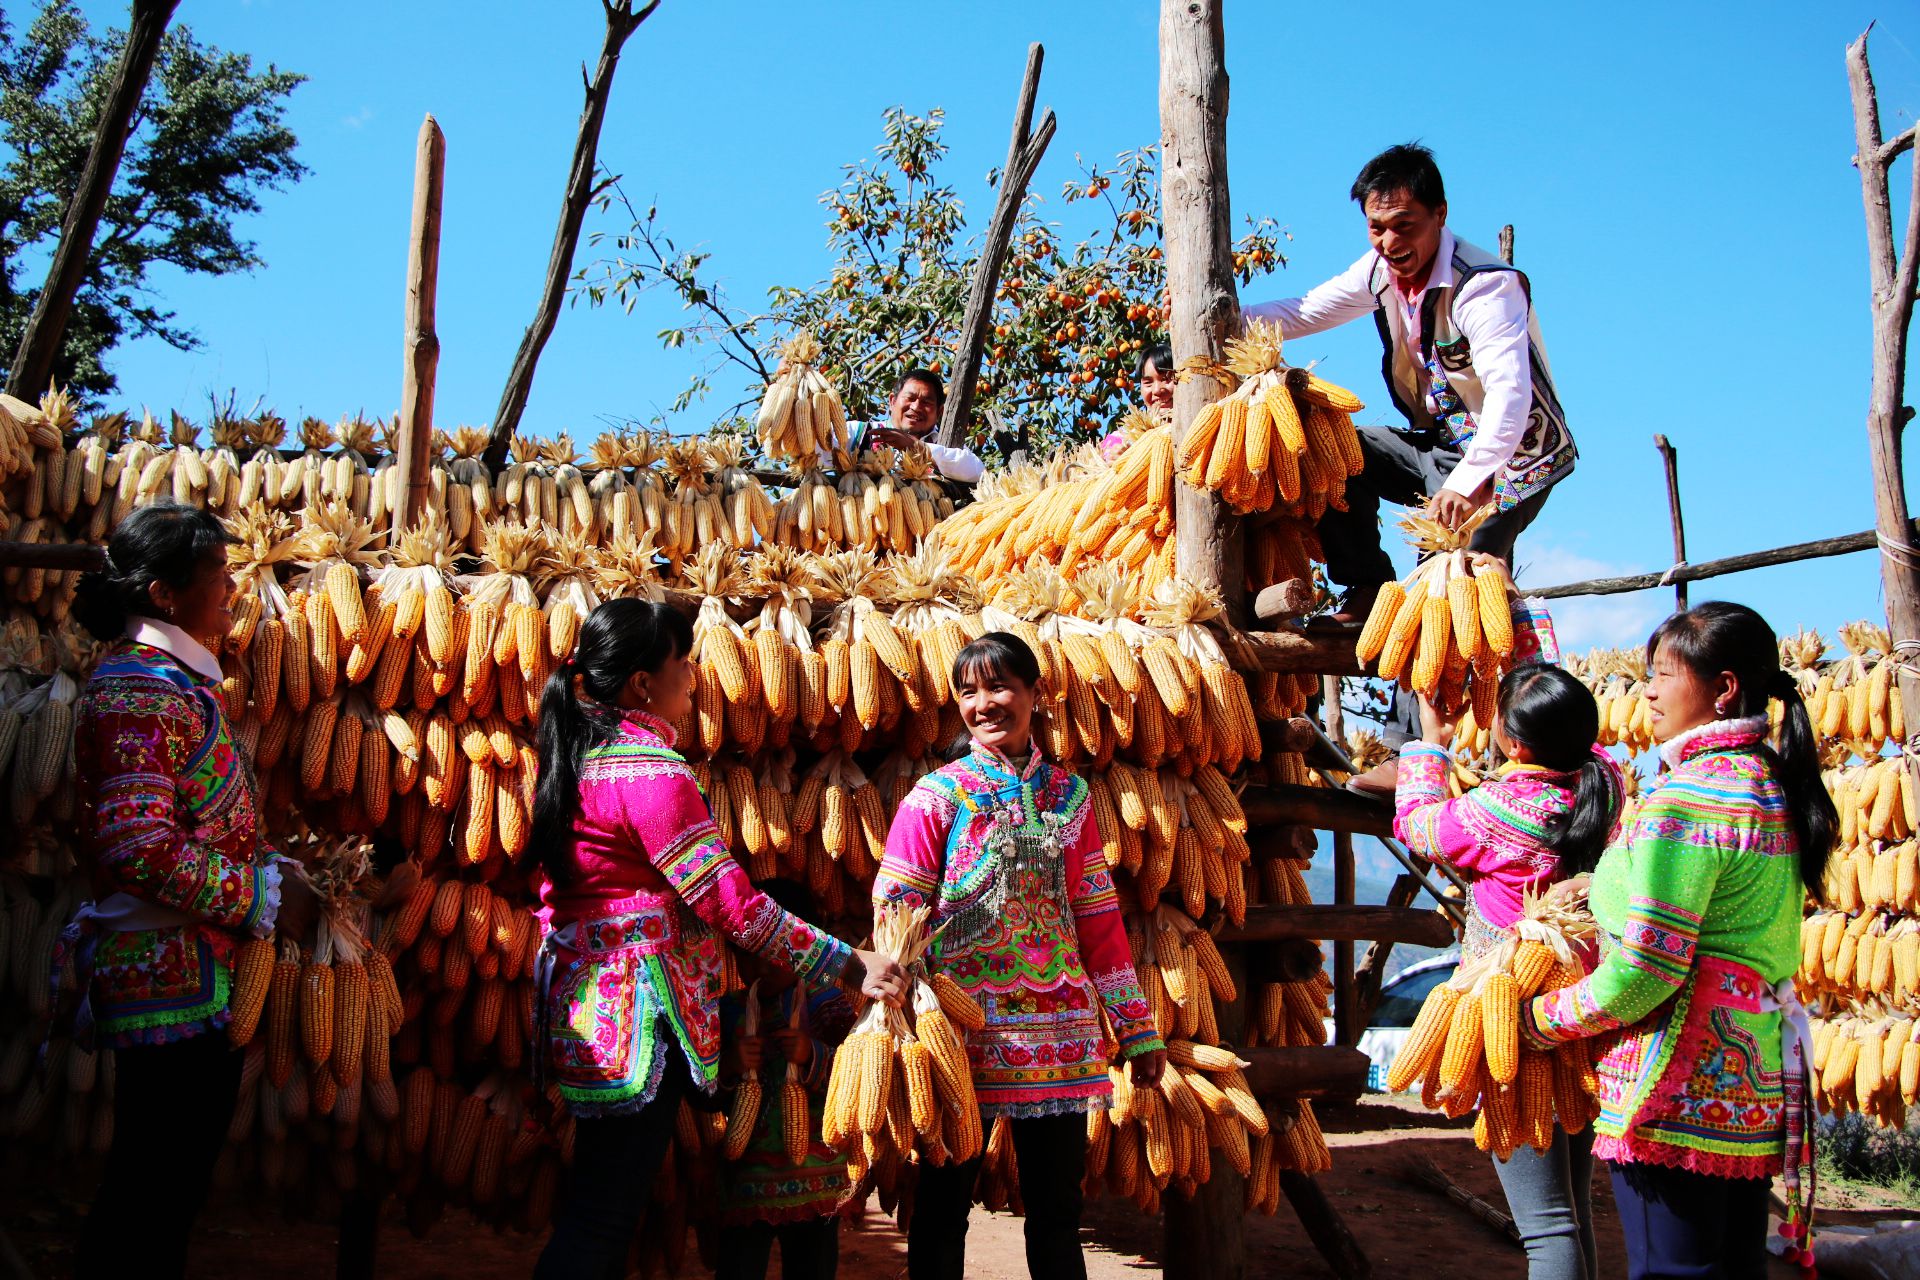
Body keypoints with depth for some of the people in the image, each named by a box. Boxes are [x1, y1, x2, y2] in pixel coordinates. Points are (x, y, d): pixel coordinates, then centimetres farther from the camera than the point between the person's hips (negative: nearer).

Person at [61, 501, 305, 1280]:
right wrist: (263, 894, -19)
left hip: (198, 977, 10)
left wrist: (274, 864, 11)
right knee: (154, 1185, -1)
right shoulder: (137, 693, -17)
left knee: (171, 1184, 17)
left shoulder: (177, 680, 15)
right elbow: (140, 846, -25)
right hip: (172, 982, -10)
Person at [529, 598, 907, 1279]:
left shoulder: (576, 754, 12)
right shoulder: (650, 769, -17)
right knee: (602, 1217, -5)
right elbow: (734, 906, -20)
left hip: (581, 989, 10)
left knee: (595, 1205, 15)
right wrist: (853, 965, -15)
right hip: (640, 1004, -10)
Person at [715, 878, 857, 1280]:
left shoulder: (826, 1004, 1)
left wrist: (813, 1056, -21)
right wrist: (728, 1066, -15)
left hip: (814, 1181, 0)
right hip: (743, 1181, 1)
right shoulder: (728, 1009, 5)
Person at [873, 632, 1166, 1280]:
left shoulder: (1068, 794, 10)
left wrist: (1138, 1027, 11)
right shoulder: (937, 796, -1)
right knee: (943, 1208, 5)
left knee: (1058, 1213, 9)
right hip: (964, 1027, -3)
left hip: (1058, 1029, 3)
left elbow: (1099, 920, 12)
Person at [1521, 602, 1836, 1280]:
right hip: (1753, 1083, 10)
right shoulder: (1771, 787, 13)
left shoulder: (1686, 795, -17)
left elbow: (1645, 967, -21)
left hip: (1681, 1087, -10)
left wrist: (1542, 1019, -7)